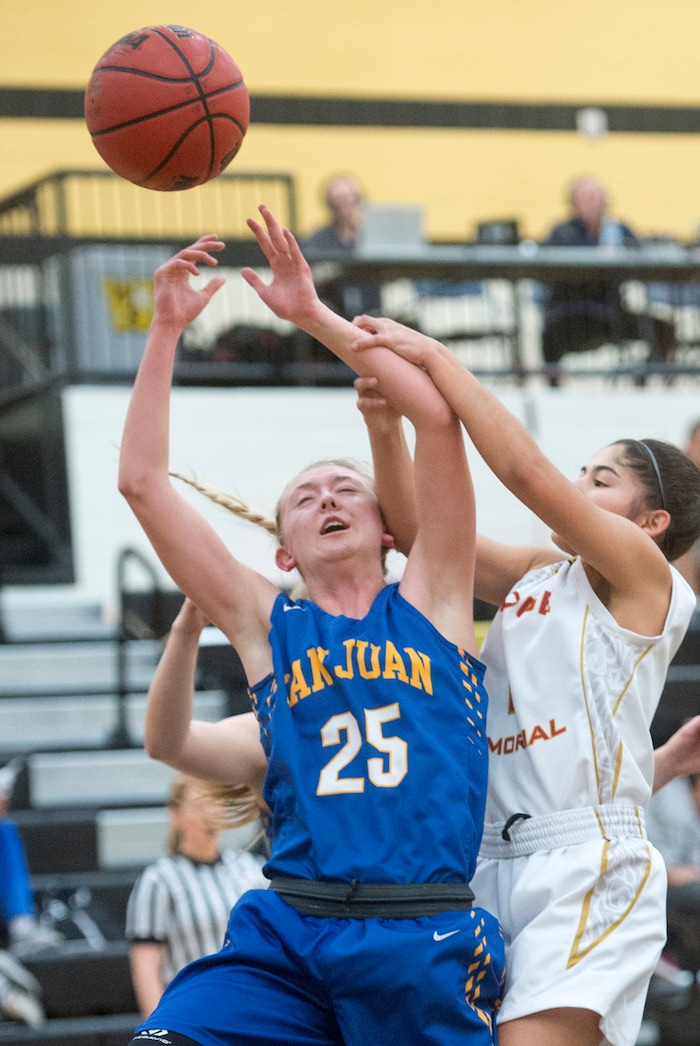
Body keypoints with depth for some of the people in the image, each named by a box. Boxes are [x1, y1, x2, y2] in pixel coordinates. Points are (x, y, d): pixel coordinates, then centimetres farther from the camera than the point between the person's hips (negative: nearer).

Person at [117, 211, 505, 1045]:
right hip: (286, 936, 1)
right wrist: (165, 331, 7)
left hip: (424, 939, 0)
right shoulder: (265, 625, 14)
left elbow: (437, 416, 3)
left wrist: (315, 315, 5)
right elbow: (141, 481, 10)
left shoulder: (430, 600, 11)